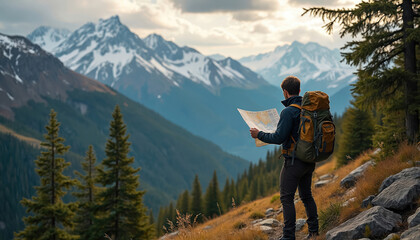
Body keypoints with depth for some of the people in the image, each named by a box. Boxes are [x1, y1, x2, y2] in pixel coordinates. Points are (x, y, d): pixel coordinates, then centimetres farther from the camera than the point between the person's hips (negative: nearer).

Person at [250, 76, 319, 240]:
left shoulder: (289, 112, -18)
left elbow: (278, 138, -20)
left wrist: (259, 134, -6)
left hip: (294, 161, -8)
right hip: (309, 161, 8)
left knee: (287, 198, -1)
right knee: (306, 195, 18)